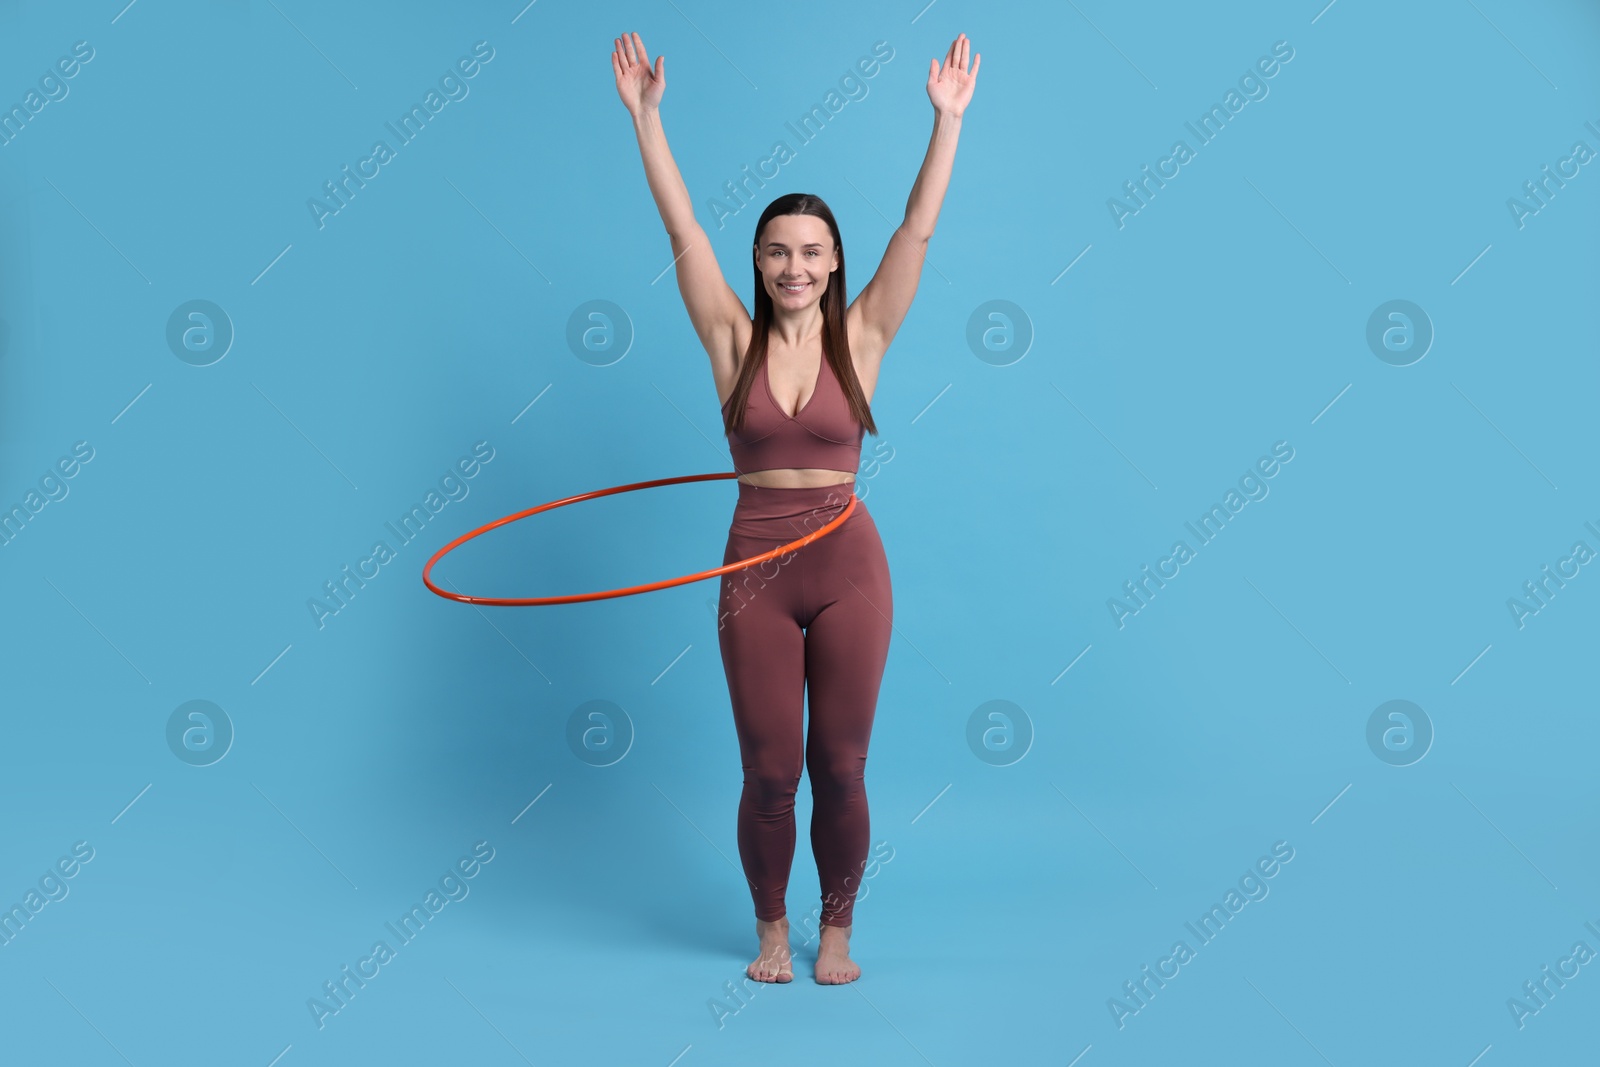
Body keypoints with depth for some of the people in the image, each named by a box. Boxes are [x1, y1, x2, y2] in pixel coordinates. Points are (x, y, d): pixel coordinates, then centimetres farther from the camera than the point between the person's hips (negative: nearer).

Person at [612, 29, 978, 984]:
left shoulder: (861, 340, 1)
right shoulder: (735, 343, 1)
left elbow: (918, 231, -4)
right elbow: (682, 228, -3)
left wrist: (948, 120, -8)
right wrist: (645, 115, -6)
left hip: (848, 569, 0)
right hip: (756, 572, 0)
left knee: (841, 772, 7)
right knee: (770, 776, 6)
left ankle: (837, 930, 29)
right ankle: (772, 927, 30)